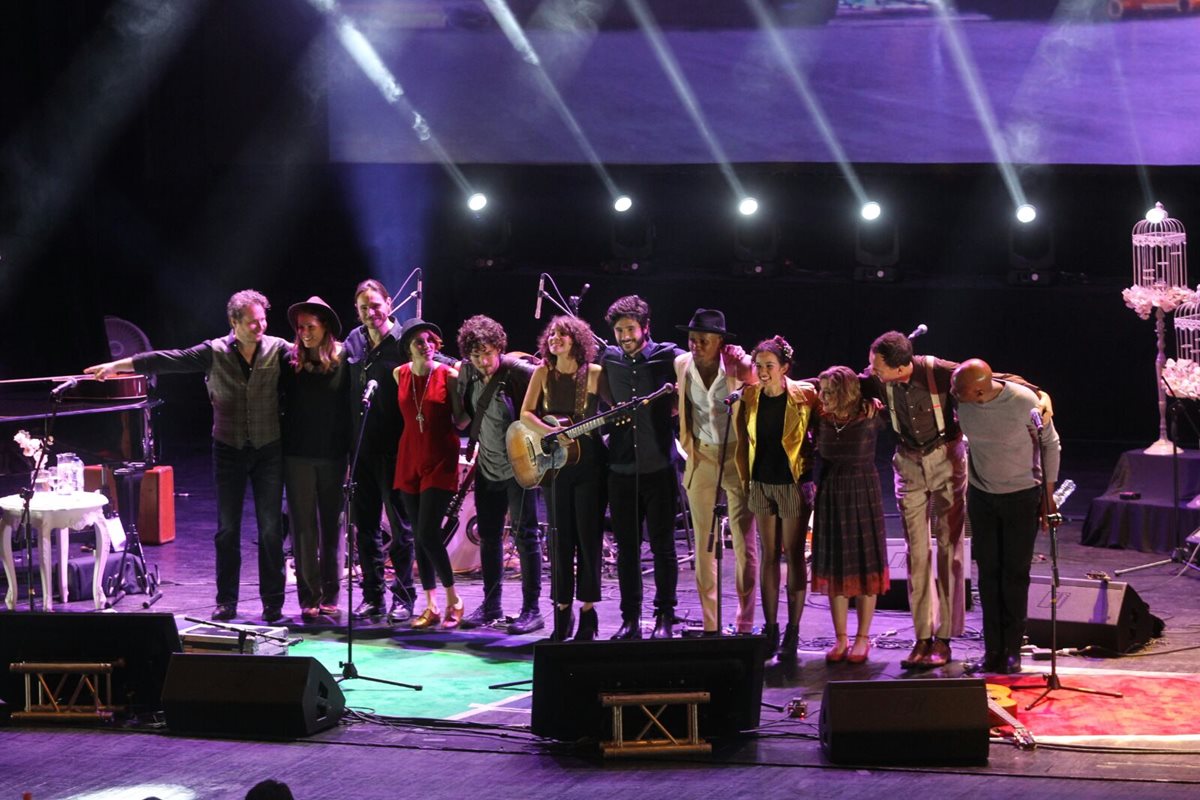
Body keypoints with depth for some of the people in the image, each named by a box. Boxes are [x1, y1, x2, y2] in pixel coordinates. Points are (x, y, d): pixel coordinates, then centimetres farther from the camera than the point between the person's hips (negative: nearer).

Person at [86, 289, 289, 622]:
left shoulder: (278, 349, -5)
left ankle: (273, 603, 9)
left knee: (271, 529, 1)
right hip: (229, 450, 1)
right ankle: (226, 602, 13)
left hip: (269, 449, -1)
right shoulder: (215, 352, -5)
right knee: (227, 529, 5)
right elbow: (167, 360, -5)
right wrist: (116, 365, -5)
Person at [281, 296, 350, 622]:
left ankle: (330, 597, 14)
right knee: (303, 528, 1)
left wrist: (352, 453, -5)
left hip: (333, 455, -1)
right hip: (298, 455, 1)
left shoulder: (342, 361, -3)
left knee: (332, 526, 7)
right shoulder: (291, 361, 0)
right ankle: (309, 598, 5)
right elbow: (278, 403, 5)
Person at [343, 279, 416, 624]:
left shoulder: (403, 342, -7)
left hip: (394, 449, -5)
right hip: (361, 448, 6)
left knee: (400, 524, 1)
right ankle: (372, 596, 18)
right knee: (364, 525, 9)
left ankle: (404, 597, 8)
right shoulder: (353, 341, 9)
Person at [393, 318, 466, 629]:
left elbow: (460, 418, -2)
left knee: (428, 534, -13)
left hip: (440, 461, -5)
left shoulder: (448, 375, -8)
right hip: (410, 459, 5)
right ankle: (431, 606, 13)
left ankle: (453, 600, 3)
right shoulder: (400, 374, 5)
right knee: (419, 536, 6)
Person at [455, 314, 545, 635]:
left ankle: (531, 610, 1)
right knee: (488, 536, 12)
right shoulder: (467, 372, 1)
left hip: (518, 466, -7)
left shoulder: (518, 371, -18)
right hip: (487, 465, 7)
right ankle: (491, 605, 23)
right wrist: (472, 443, 12)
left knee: (524, 535, -4)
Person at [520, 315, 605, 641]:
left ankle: (588, 608, 5)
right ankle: (562, 608, 10)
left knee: (588, 535, -1)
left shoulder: (594, 374, -3)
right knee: (560, 536, 4)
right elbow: (526, 413, 0)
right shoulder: (544, 372, 4)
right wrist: (550, 432, -15)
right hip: (554, 463, 2)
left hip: (588, 461, -2)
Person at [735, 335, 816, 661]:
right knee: (768, 556, 8)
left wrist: (811, 471, -5)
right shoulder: (750, 397, 0)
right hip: (762, 483, 4)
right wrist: (745, 477, 6)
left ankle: (792, 632, 7)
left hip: (793, 484, -4)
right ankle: (770, 629, 12)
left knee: (794, 557, 1)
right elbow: (744, 440, 9)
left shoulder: (804, 396, -11)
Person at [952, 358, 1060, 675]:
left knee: (1015, 575, -1)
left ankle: (1012, 651, 6)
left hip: (1022, 495, -3)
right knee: (989, 574, 3)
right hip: (981, 495, 3)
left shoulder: (1025, 402, -25)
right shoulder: (959, 401, -16)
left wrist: (1048, 494, -5)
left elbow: (1050, 443, -9)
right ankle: (992, 652, 7)